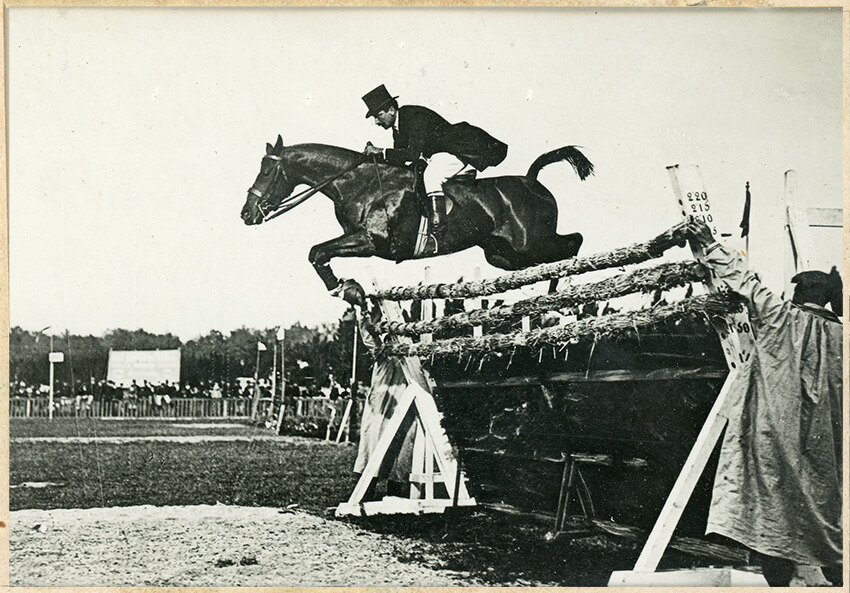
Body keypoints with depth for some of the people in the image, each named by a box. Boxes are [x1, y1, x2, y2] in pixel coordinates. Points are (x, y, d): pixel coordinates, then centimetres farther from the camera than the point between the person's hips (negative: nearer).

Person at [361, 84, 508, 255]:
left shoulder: (415, 117, -21)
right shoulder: (397, 125, 8)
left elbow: (413, 153, -29)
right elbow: (401, 157, 8)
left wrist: (381, 151, -26)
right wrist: (376, 154, -7)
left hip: (467, 152, -11)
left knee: (431, 175, -33)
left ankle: (437, 233, -34)